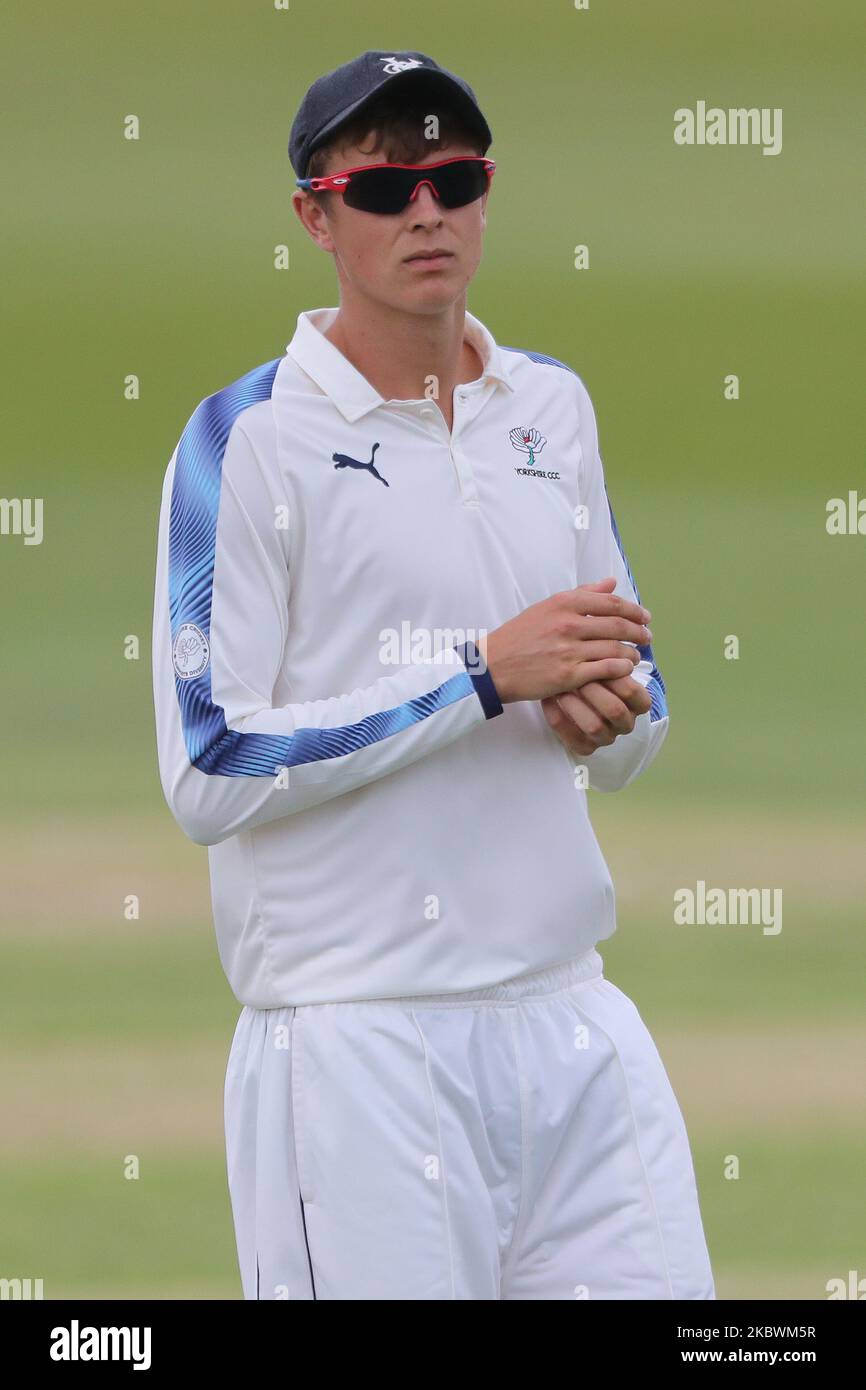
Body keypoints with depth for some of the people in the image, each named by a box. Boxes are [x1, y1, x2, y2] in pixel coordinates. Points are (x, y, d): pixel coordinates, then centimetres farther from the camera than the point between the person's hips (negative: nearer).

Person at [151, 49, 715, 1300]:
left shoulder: (552, 409, 14)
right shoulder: (252, 439, -5)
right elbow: (208, 774, -13)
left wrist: (613, 713, -3)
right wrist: (487, 673, -16)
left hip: (572, 1019, 6)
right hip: (358, 1043, -5)